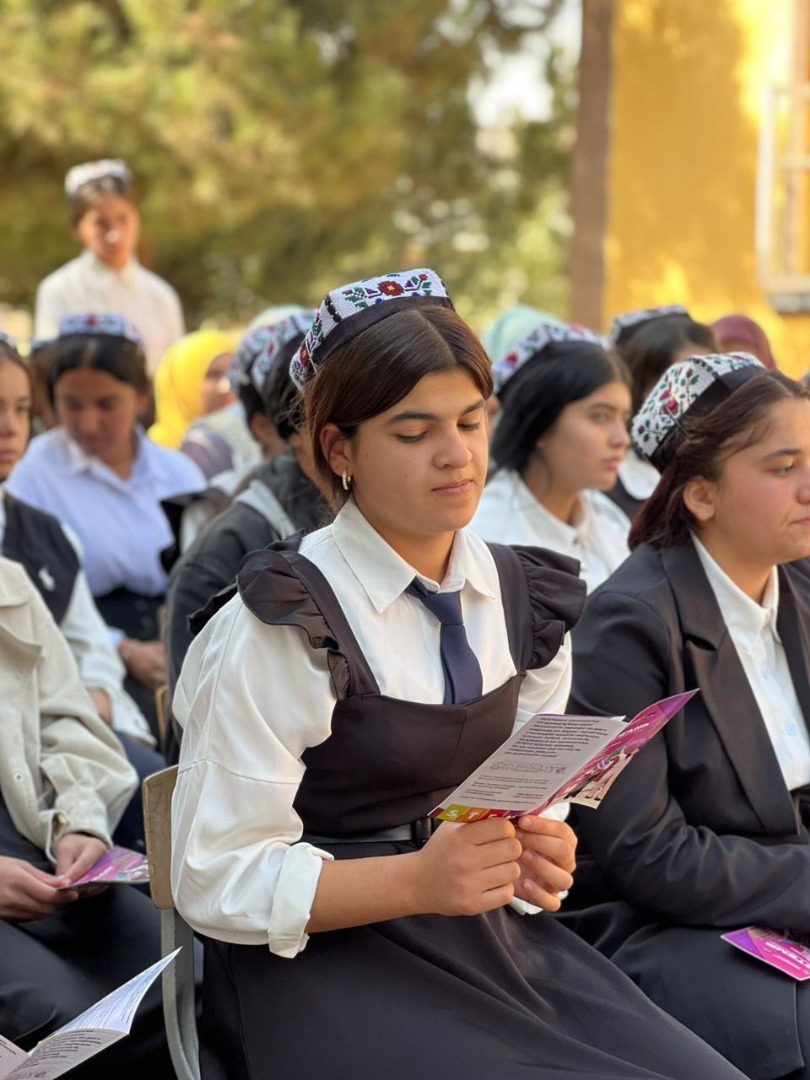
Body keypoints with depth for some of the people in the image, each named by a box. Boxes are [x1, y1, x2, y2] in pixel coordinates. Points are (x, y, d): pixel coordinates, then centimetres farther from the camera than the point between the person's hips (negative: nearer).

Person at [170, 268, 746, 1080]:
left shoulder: (524, 600, 8)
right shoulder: (279, 627, -11)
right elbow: (217, 883, -11)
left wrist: (540, 856, -3)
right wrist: (417, 880, -23)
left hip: (489, 937, 6)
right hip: (322, 960, -6)